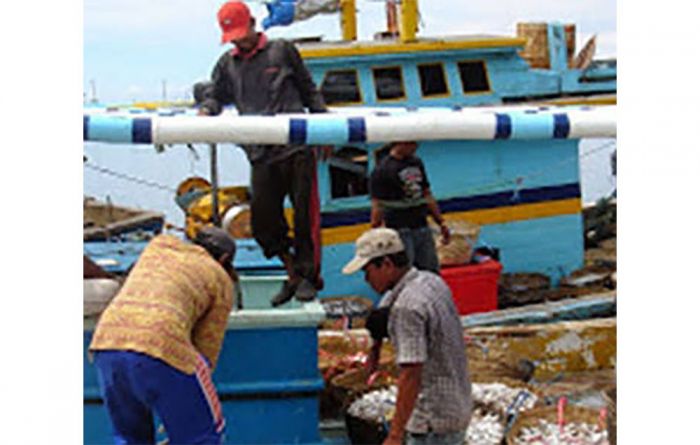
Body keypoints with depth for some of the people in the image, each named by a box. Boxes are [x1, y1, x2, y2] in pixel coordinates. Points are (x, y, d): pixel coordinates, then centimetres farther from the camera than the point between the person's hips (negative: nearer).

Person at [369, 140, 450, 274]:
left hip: (422, 228, 7)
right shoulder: (383, 169, -9)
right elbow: (378, 207, -12)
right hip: (400, 231, -7)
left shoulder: (417, 163, 12)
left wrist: (441, 223, 19)